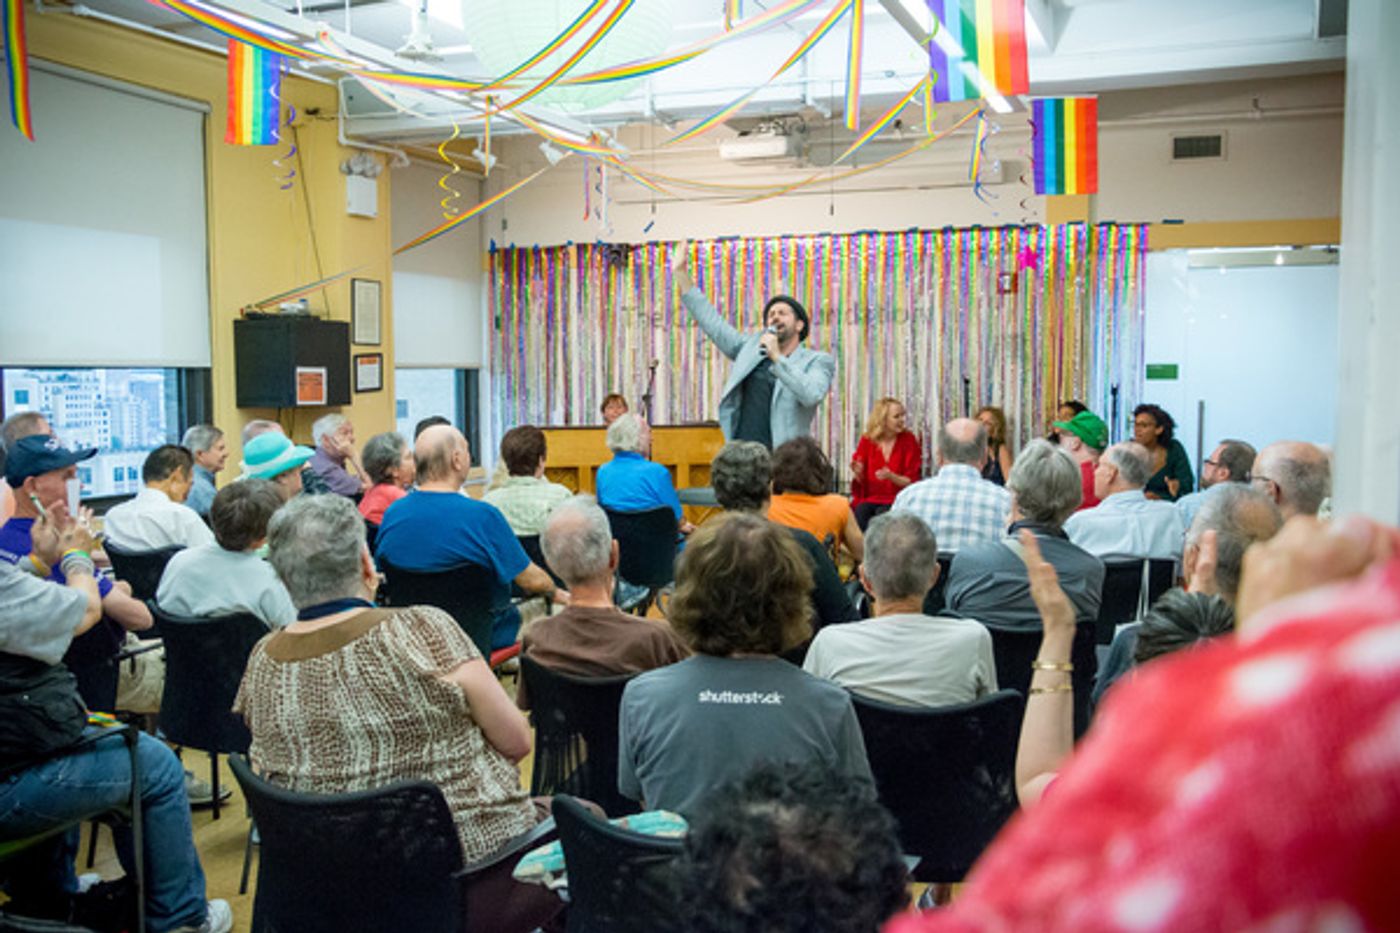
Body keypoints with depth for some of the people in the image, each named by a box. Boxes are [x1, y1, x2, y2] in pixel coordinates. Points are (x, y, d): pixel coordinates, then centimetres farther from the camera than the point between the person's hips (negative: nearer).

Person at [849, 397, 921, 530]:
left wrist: (891, 476, -19)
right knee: (859, 514, -30)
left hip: (897, 500, -1)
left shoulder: (909, 440, 0)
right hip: (869, 499, 1)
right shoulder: (867, 440, 3)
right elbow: (861, 482, 8)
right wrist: (858, 473, -14)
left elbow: (911, 482, -1)